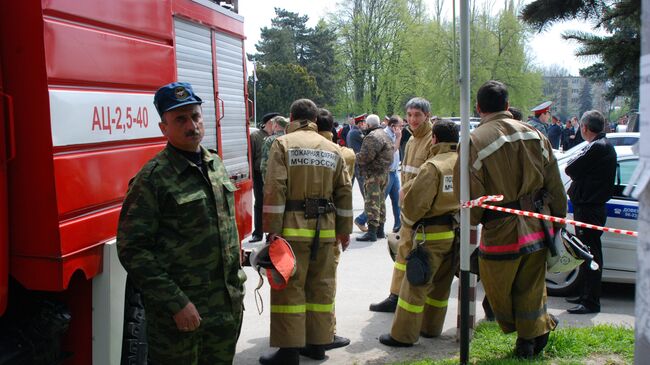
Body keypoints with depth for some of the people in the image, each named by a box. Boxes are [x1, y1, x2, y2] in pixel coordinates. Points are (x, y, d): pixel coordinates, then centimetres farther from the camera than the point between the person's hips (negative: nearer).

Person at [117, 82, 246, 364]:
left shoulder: (216, 164, 9)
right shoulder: (153, 178, -13)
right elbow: (132, 250, -16)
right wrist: (177, 304, -19)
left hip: (228, 306, 7)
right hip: (179, 314, -6)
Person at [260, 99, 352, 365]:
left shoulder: (283, 144, -3)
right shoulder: (332, 149, 11)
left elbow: (275, 190, -12)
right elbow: (344, 192, 10)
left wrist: (273, 229, -11)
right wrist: (344, 230, 15)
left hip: (293, 227, -5)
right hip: (326, 229, 5)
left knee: (289, 288, 0)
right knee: (322, 287, 12)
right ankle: (318, 343, 21)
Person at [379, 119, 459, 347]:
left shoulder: (433, 166, -18)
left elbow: (416, 202, -18)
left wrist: (407, 221, 0)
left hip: (432, 235, -7)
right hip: (456, 234, 7)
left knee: (415, 285, -1)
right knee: (441, 283, 18)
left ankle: (403, 335, 4)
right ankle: (431, 327, 30)